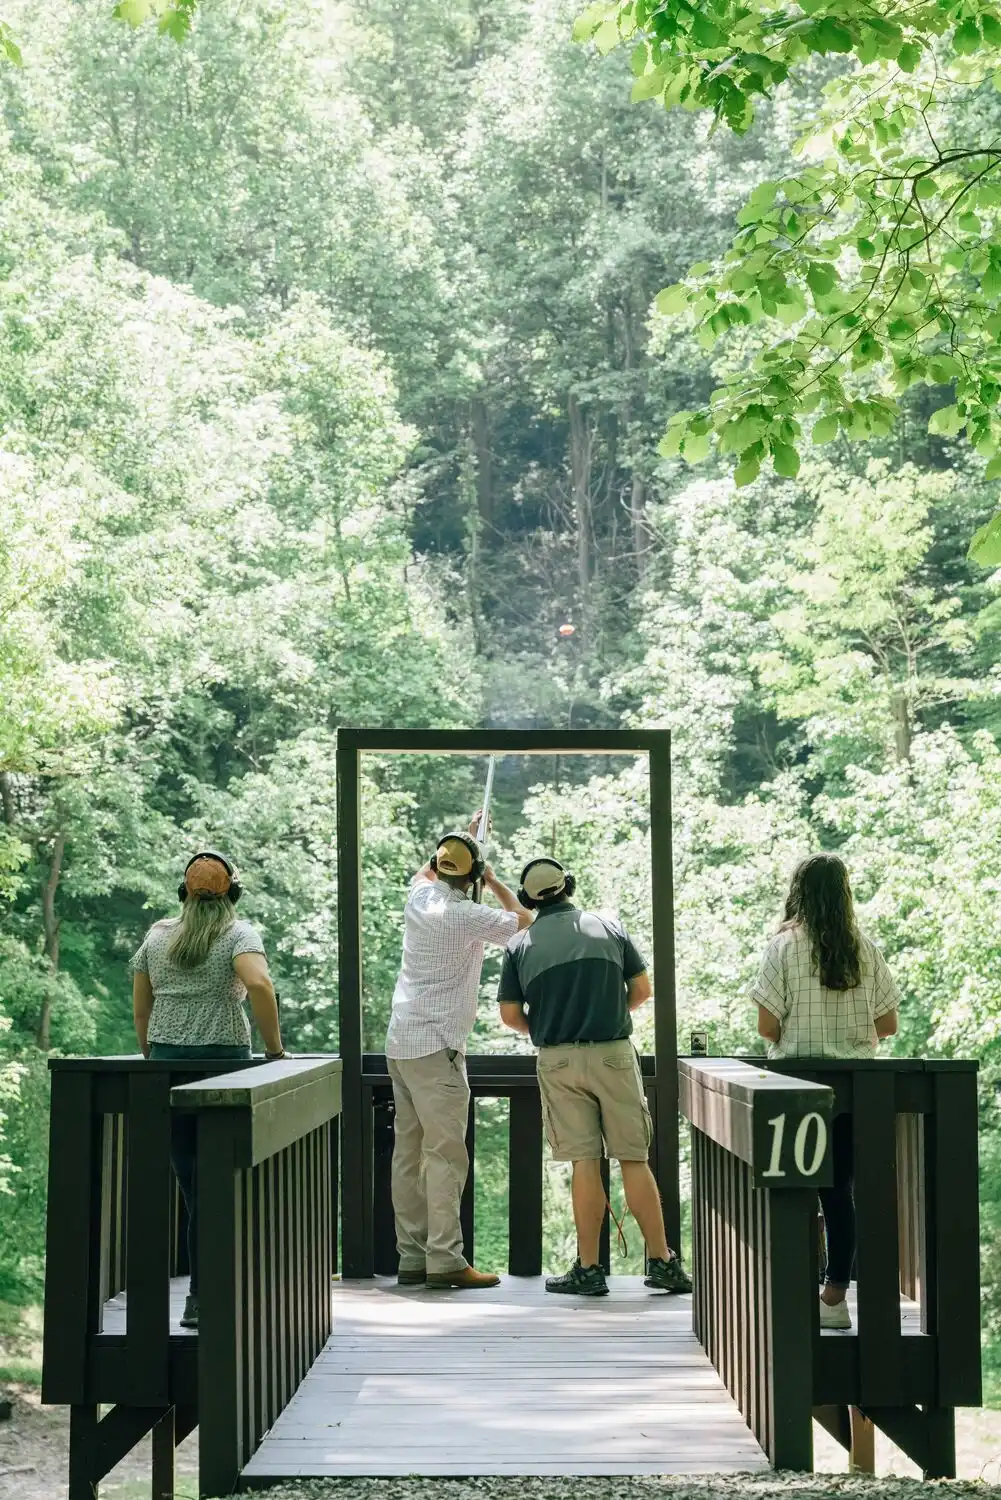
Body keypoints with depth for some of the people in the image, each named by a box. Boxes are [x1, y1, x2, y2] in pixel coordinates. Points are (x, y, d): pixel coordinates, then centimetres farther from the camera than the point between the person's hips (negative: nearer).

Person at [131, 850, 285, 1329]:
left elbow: (140, 1006, 12)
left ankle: (205, 1289, 11)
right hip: (223, 1061, -4)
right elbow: (259, 985, -20)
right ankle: (203, 1297, 3)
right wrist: (274, 1047, -11)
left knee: (190, 1179, 8)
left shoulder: (157, 935, 10)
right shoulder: (238, 934, -3)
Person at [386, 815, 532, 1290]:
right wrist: (493, 880, 16)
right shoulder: (467, 916, -14)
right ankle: (444, 1259, -13)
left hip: (401, 1044, 8)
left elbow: (426, 871, 32)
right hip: (436, 1047, -8)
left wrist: (467, 836, 44)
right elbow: (522, 919, 2)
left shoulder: (419, 899, 7)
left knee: (409, 1152, 8)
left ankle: (412, 1255, 10)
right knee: (445, 1153, -9)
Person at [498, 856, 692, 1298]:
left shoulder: (521, 944, 2)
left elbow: (510, 1014, 2)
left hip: (558, 1062, 0)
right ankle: (662, 1261, 4)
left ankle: (588, 1269, 3)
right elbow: (642, 989, 7)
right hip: (614, 1054, 0)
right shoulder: (609, 927, 4)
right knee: (634, 1159, 4)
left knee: (584, 1163, 3)